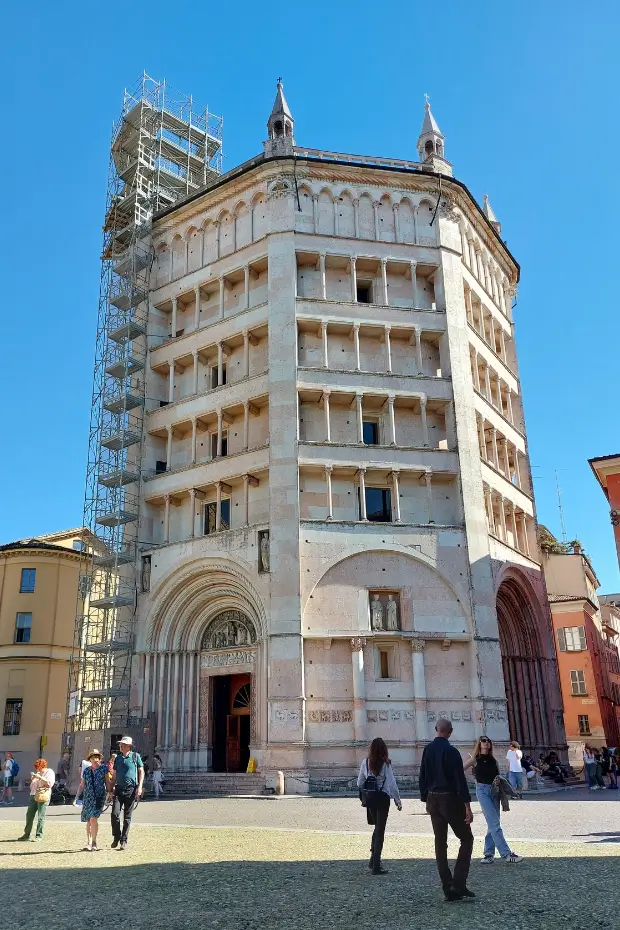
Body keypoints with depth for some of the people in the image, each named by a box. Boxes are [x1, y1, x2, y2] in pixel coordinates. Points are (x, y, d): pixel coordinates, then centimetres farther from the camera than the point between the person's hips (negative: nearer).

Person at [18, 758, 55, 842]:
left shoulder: (49, 772, 0)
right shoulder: (37, 773, 21)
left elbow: (50, 783, -14)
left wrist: (40, 777, -16)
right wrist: (32, 779, 7)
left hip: (43, 796, -7)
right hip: (34, 795, 7)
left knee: (41, 817, -6)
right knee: (29, 815, 7)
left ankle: (39, 836, 0)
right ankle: (27, 834, 18)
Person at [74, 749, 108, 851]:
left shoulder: (103, 768, 0)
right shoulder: (86, 770, 7)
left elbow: (107, 782, 5)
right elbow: (82, 785, 11)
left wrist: (109, 793, 0)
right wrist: (76, 798, 6)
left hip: (99, 796, -3)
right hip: (88, 797, 3)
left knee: (93, 818, -14)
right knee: (88, 821, 8)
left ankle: (93, 842, -5)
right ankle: (89, 842, 20)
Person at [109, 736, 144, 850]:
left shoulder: (135, 756, -2)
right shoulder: (118, 758, 9)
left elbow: (141, 771, 1)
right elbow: (114, 774, 16)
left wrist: (139, 786, -7)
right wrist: (111, 788, 10)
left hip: (131, 789, -3)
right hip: (119, 789, 3)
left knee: (127, 817, 4)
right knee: (115, 814, -8)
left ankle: (124, 841, 14)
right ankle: (116, 837, 12)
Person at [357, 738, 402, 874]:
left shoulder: (365, 763, -1)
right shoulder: (386, 764, -12)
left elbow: (359, 783, 5)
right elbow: (392, 784, -11)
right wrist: (398, 800, 0)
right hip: (383, 798, -4)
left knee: (377, 827, 23)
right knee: (380, 830, 4)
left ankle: (373, 860, 23)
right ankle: (376, 866, 5)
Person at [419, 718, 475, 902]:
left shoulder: (427, 750, 4)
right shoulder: (451, 752, -15)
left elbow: (423, 777, 9)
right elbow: (460, 780, -17)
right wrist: (467, 806, -15)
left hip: (433, 799, 6)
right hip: (451, 800, -6)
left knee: (440, 844, 10)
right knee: (466, 839, 6)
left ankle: (448, 889, 11)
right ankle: (458, 884, -4)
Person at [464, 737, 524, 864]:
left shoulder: (493, 760, 11)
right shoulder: (475, 759, -1)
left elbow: (498, 775, 18)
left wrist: (498, 780, -2)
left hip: (494, 791, 5)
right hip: (482, 790, -5)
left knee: (493, 825, 7)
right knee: (494, 824, -10)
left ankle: (489, 854, 15)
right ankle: (506, 854, -10)